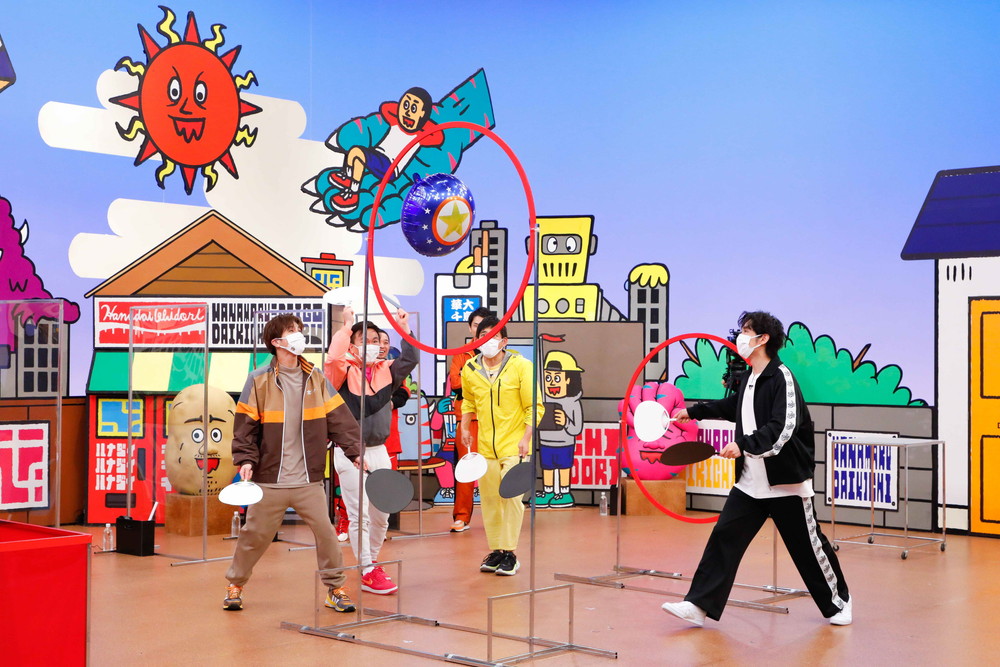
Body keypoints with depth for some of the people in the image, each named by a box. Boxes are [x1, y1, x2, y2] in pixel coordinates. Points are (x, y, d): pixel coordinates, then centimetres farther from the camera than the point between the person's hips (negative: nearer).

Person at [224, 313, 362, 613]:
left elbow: (339, 419, 3)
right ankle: (235, 585, 28)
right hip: (270, 480, -2)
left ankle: (335, 589, 13)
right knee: (255, 534, 7)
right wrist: (245, 459, -13)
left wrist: (354, 450, -6)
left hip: (309, 480, 2)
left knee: (325, 532, -2)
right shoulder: (259, 380, -4)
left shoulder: (316, 378, 4)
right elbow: (246, 424, -3)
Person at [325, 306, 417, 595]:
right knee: (359, 515, -3)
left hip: (379, 450, 6)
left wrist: (405, 327, -9)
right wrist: (347, 325, -27)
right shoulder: (344, 371, -8)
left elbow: (410, 360, -4)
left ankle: (371, 562, 33)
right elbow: (333, 359, -29)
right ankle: (367, 573, 3)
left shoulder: (385, 371, 7)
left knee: (381, 514, 14)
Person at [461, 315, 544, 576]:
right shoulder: (470, 369, 3)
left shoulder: (521, 366, -9)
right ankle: (495, 551, 19)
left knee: (511, 497, -8)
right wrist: (465, 429, 14)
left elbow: (535, 406, -7)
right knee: (489, 499, 8)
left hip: (513, 446, -4)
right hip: (485, 446, 4)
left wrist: (526, 438, -15)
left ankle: (510, 554, 1)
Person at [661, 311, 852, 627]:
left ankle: (838, 601, 27)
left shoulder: (781, 377, -15)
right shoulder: (748, 377, 10)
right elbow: (732, 406, 31)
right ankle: (699, 605, -3)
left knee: (809, 546, 6)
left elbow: (783, 428, -27)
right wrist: (694, 412, 36)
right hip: (750, 482, 7)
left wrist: (744, 444, -34)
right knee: (724, 536, -2)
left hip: (786, 481, -7)